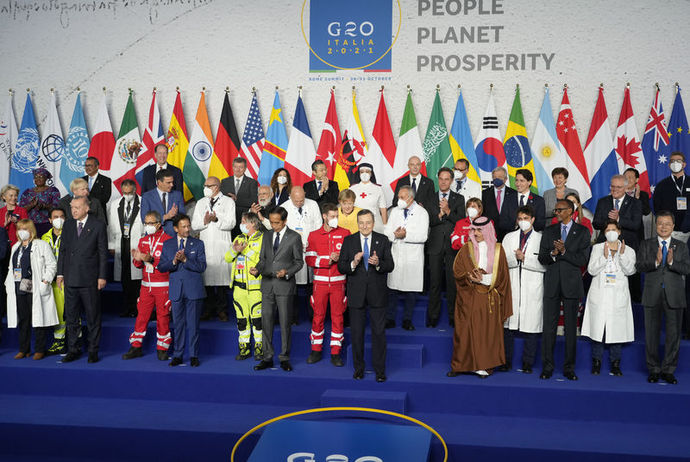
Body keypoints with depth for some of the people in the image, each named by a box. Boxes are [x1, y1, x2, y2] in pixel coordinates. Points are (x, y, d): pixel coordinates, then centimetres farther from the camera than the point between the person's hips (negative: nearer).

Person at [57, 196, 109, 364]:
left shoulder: (98, 225, -3)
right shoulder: (67, 225, 10)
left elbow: (103, 252, -3)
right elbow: (63, 250, 13)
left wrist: (102, 276, -7)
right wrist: (60, 273, 8)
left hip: (90, 279, -4)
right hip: (70, 279, 4)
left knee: (93, 317, 4)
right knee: (71, 316, 9)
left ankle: (93, 350, 13)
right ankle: (73, 350, 20)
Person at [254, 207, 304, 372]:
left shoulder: (294, 237, -3)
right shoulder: (267, 235, 11)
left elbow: (299, 262, -1)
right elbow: (263, 258, 15)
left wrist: (287, 272, -17)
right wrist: (257, 269, -5)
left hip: (285, 285, -4)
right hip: (267, 284, 4)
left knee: (285, 322, 2)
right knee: (266, 321, 5)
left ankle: (284, 358, 12)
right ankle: (267, 358, 14)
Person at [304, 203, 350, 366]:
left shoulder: (345, 234, 4)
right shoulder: (314, 235, 5)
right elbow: (309, 259, -2)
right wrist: (328, 260, -13)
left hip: (338, 281, 0)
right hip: (320, 281, 0)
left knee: (337, 316, 2)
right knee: (318, 315, 5)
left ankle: (335, 352, 10)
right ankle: (316, 351, 17)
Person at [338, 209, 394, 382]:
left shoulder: (383, 240, 2)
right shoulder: (349, 241, 3)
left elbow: (390, 265, -3)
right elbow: (341, 267, -1)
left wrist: (378, 263, -23)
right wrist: (353, 263, -21)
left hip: (377, 294, -1)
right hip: (356, 294, 1)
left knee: (379, 332, 3)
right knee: (356, 333, 8)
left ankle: (379, 370, 14)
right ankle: (358, 368, 22)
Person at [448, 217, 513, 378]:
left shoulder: (498, 249, 6)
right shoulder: (466, 249, 6)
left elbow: (502, 275, 3)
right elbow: (457, 270, 1)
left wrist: (483, 278, -10)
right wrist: (471, 277, -17)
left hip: (489, 298, 0)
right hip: (469, 298, 0)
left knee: (488, 331, 0)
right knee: (466, 330, 0)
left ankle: (485, 365, 6)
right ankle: (461, 365, 6)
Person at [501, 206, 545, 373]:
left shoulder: (541, 238, 4)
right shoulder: (509, 237, 14)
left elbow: (544, 265, -4)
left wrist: (525, 258, -12)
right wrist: (515, 258, -12)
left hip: (532, 289, -2)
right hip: (512, 287, 2)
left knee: (531, 326, 0)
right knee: (508, 324, 1)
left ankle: (527, 363, 10)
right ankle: (506, 361, 11)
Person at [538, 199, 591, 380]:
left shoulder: (582, 232, 3)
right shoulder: (549, 231, 12)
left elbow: (583, 260, -6)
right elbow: (541, 258, 6)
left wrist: (564, 251, -16)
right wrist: (552, 254, -13)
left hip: (571, 284, -2)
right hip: (552, 284, 2)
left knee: (571, 328, 3)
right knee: (549, 326, 1)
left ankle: (569, 368, 11)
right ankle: (547, 367, 8)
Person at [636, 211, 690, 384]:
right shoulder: (646, 245, 7)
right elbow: (639, 266, -4)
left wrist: (672, 262, -21)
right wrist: (655, 262, -21)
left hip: (674, 296, 0)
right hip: (652, 295, 0)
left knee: (674, 334, 3)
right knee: (651, 333, 5)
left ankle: (668, 370, 15)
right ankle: (654, 370, 16)